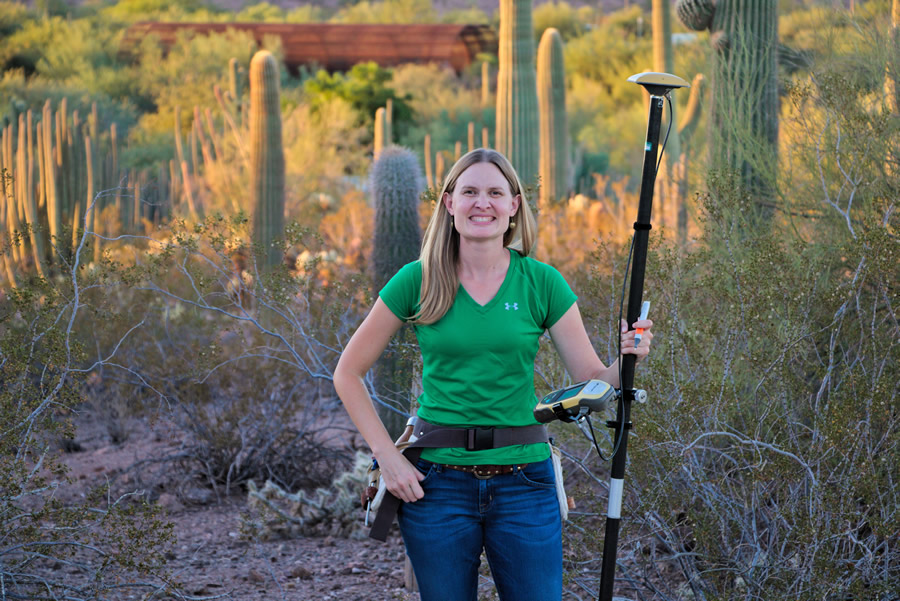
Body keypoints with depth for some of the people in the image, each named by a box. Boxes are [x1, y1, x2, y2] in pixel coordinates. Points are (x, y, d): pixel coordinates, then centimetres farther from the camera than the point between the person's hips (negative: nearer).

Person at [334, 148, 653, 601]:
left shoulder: (542, 283, 1)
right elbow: (348, 373, 4)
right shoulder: (418, 281, -1)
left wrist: (627, 360, -20)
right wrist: (386, 454, -5)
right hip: (437, 485, 0)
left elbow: (592, 381, 1)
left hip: (522, 483, 0)